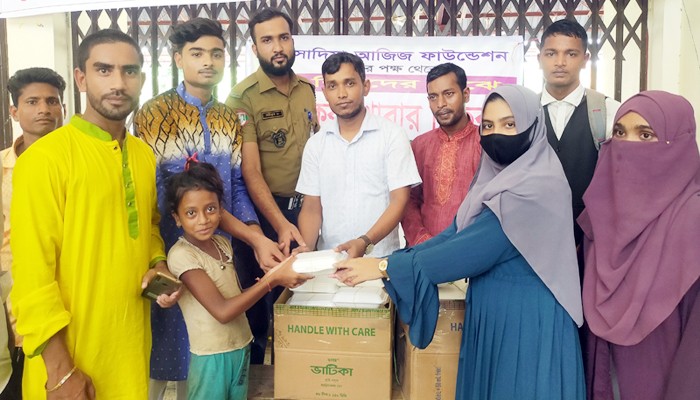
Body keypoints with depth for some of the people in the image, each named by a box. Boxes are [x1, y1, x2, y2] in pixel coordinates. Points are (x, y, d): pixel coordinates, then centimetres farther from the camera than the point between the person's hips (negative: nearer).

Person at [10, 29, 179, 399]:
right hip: (70, 356, -6)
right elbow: (32, 274, -16)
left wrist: (158, 265, -2)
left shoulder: (144, 155, 5)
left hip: (132, 341, 6)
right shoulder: (45, 157, -15)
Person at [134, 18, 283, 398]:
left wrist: (259, 240, -12)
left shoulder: (229, 118, 9)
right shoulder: (155, 112, -8)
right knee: (167, 338, 6)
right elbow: (161, 191, -16)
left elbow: (236, 186, 6)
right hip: (170, 247, -5)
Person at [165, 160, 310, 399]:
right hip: (212, 356, -6)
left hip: (242, 347, 6)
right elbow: (222, 311, -25)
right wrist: (272, 279, -27)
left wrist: (274, 275, -11)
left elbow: (234, 296, 4)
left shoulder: (223, 243, 2)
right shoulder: (181, 255, -19)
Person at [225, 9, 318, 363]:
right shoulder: (243, 97, -13)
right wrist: (280, 224, -27)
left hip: (302, 208, 5)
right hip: (260, 211, -5)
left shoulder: (307, 90, 5)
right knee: (258, 298, 9)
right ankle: (254, 368, 31)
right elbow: (250, 171, -18)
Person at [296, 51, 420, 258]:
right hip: (329, 258, 3)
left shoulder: (392, 135, 0)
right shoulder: (316, 144, 9)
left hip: (380, 257, -2)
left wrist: (365, 242, -18)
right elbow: (311, 208, 9)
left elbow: (399, 201, -5)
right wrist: (306, 249, -9)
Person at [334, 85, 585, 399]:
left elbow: (474, 248, -25)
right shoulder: (493, 177, 6)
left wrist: (386, 267, -22)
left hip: (526, 319, -8)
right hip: (488, 309, 8)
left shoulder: (537, 186, -21)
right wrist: (391, 261, -10)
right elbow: (457, 234, 2)